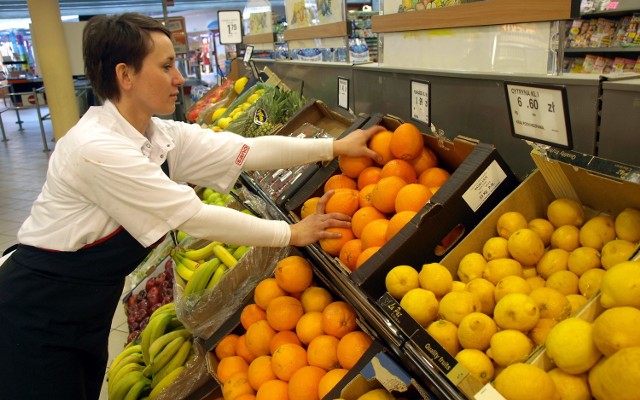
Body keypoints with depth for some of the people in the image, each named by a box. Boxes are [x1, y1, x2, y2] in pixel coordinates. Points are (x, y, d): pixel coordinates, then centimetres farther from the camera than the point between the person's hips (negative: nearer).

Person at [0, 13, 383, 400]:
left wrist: (336, 146, -12)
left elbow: (248, 150, -10)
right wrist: (291, 233, -19)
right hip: (37, 317, -7)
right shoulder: (98, 149, -30)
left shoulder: (162, 136, -6)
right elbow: (195, 216, -28)